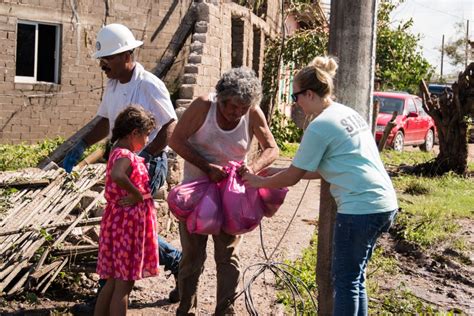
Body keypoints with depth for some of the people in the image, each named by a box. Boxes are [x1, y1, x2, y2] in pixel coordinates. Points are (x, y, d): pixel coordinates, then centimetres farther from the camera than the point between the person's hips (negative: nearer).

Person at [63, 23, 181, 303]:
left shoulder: (149, 86, -17)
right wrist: (81, 146, 2)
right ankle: (177, 263, 31)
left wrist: (142, 155, -26)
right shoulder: (113, 85, 7)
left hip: (149, 164, -8)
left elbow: (171, 128, -18)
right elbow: (106, 122, 15)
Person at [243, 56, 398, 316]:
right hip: (385, 203, 9)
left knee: (345, 281, 2)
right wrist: (280, 172, 20)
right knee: (355, 277, 18)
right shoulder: (347, 113, 15)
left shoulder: (320, 126, -12)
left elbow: (293, 177, -4)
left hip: (361, 208, -9)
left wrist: (260, 182, 12)